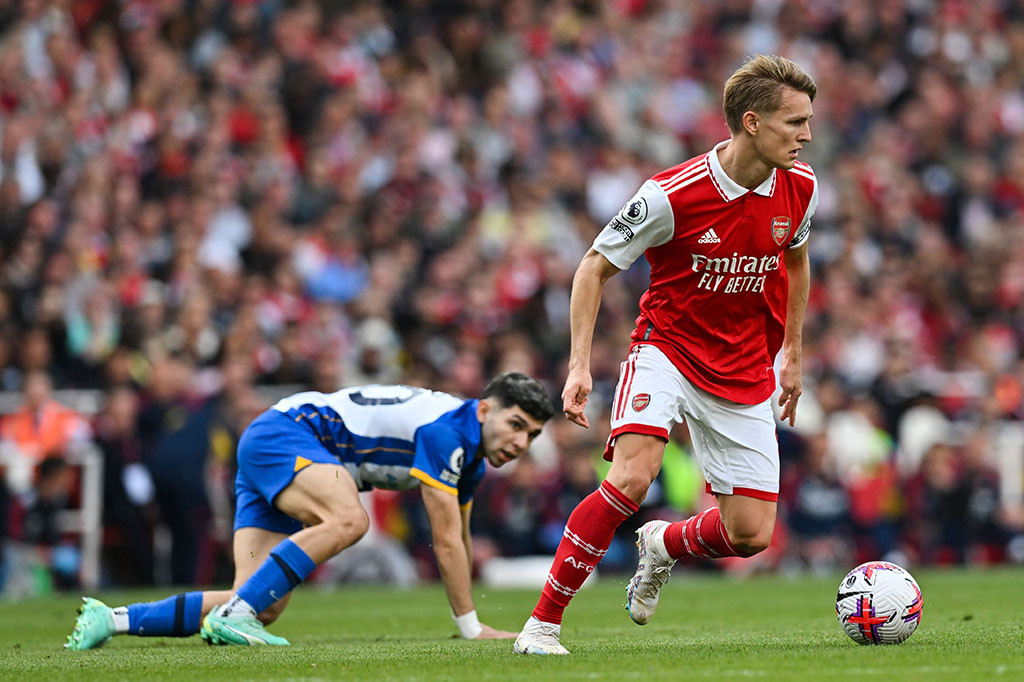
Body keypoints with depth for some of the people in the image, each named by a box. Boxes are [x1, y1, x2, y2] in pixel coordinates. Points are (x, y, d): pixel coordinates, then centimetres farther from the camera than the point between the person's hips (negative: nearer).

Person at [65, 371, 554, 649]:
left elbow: (456, 542, 24)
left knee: (264, 607, -5)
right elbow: (446, 540, -18)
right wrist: (471, 627, -12)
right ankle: (232, 614, -35)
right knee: (348, 519, -36)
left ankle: (111, 620, -3)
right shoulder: (446, 430, -20)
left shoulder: (471, 457, 9)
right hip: (283, 434, -9)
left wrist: (466, 617, 28)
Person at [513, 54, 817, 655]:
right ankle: (543, 623, -19)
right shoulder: (672, 196, -21)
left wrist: (793, 352, 18)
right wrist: (580, 365, -16)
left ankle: (664, 547, 33)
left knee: (751, 534, -2)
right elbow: (595, 267, -9)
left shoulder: (799, 188, -6)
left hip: (745, 374, 5)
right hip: (668, 351, -4)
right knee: (633, 476, -29)